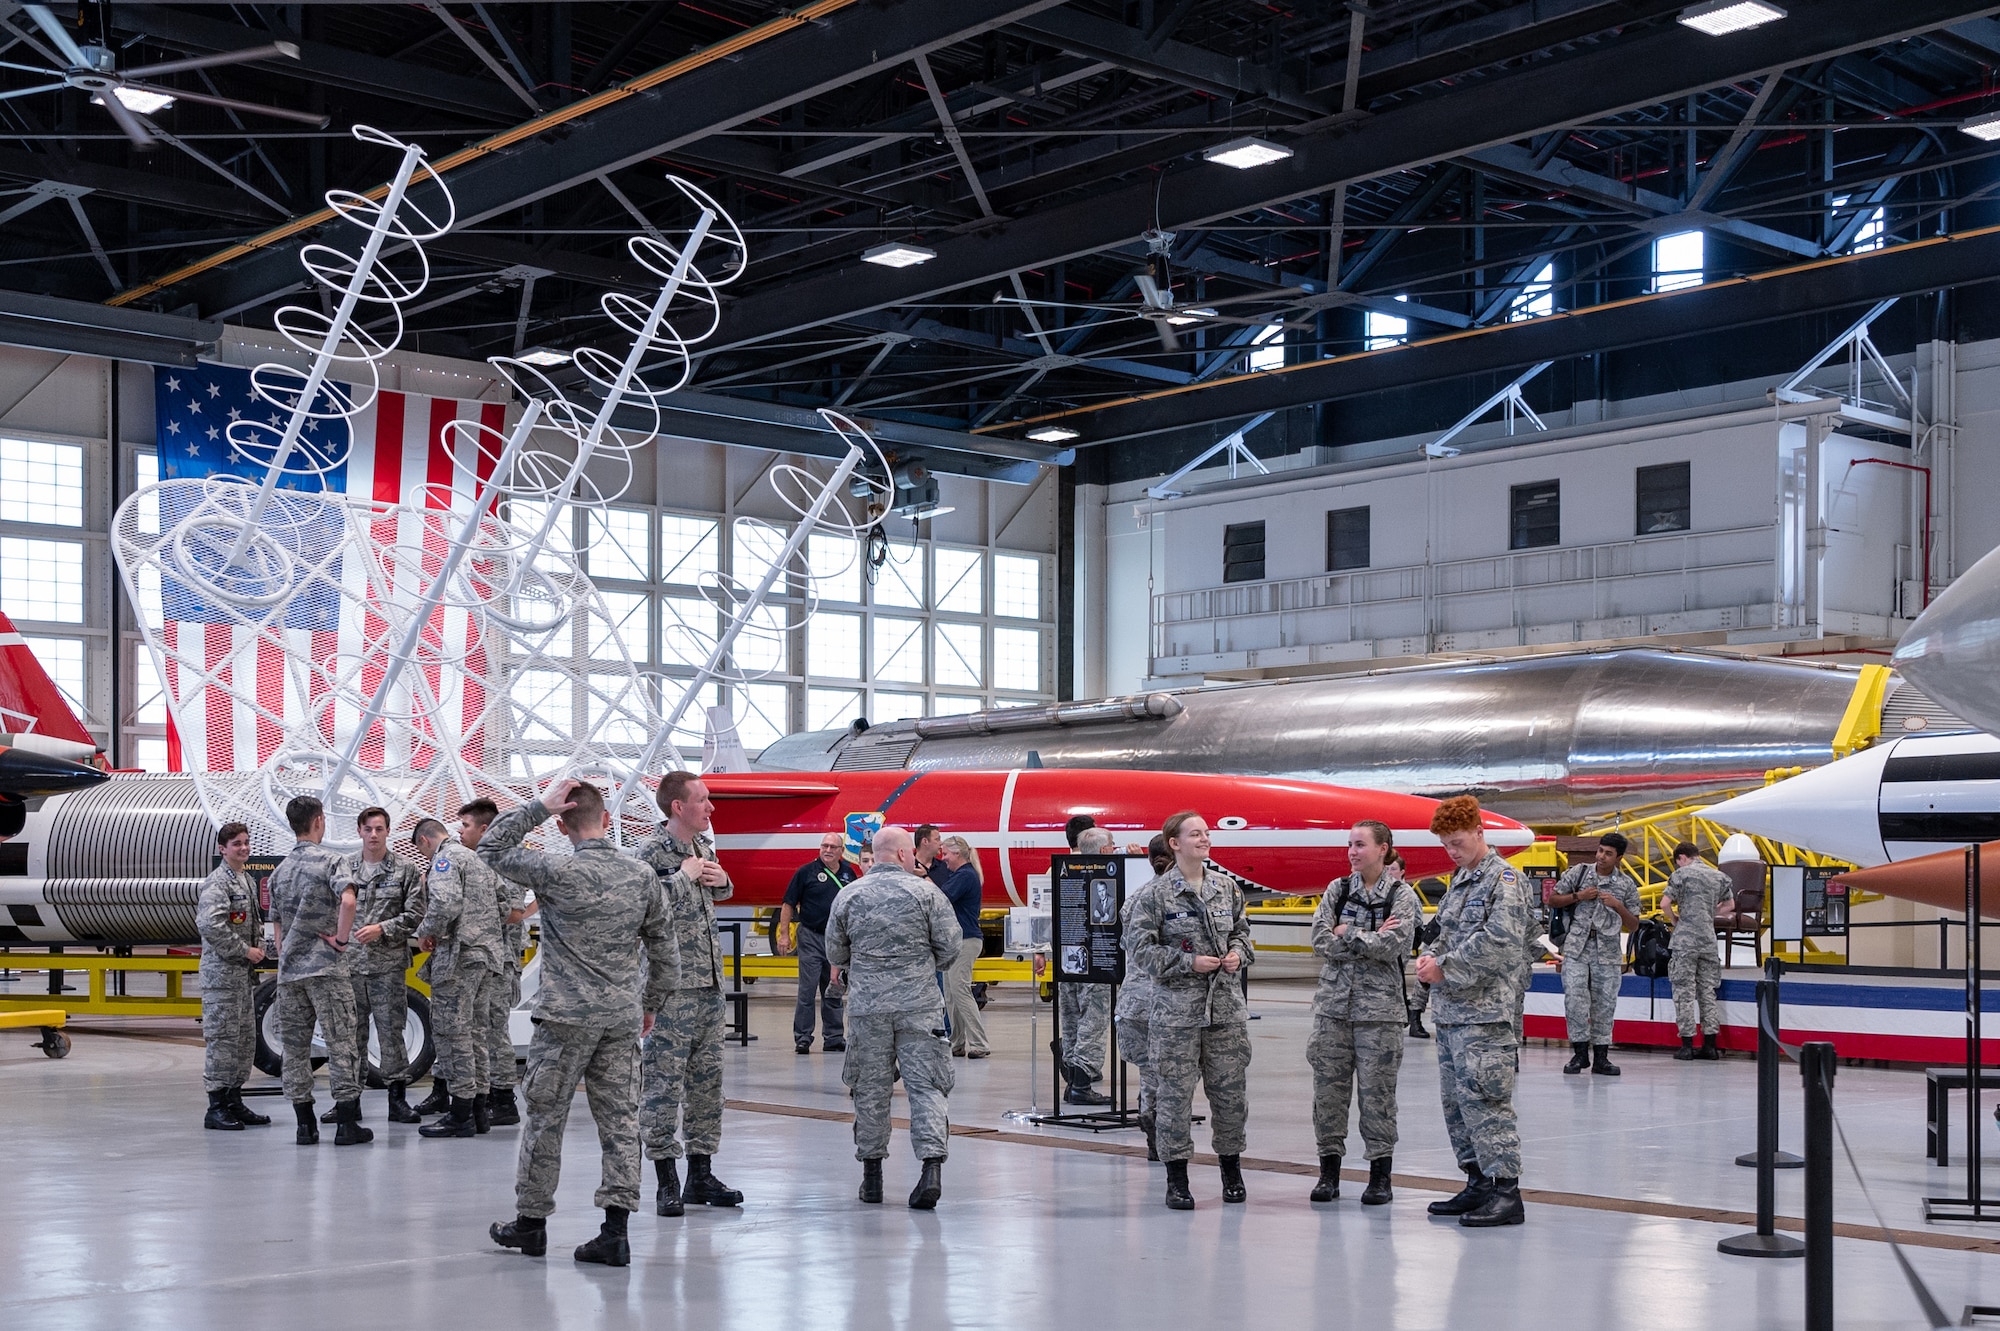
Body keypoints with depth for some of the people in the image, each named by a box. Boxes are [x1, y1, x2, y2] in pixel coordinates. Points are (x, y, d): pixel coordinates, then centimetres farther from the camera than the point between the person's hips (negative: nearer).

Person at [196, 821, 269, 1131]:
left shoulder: (248, 881, 16)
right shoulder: (216, 883, -13)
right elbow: (210, 926, -24)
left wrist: (259, 945, 9)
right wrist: (245, 951, -17)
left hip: (245, 973, 9)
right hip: (221, 972, -9)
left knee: (246, 1038, 12)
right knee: (222, 1037, -7)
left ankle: (234, 1101, 20)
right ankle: (216, 1107, -3)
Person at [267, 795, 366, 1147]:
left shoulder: (279, 870, 13)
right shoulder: (328, 860, -7)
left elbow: (276, 924, 18)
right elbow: (347, 900, -25)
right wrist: (341, 939, -13)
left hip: (289, 968, 6)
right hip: (325, 966, -6)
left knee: (295, 1045, 8)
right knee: (341, 1043, -2)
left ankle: (305, 1125, 8)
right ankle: (347, 1124, -4)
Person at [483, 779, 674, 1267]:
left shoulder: (556, 872, -12)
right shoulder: (642, 875, 3)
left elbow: (490, 848, 0)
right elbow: (665, 950, 9)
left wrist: (538, 805, -2)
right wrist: (650, 1004, 22)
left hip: (566, 1017, -4)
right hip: (623, 1018, 4)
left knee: (545, 1118, 8)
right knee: (620, 1120, 5)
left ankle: (531, 1221, 19)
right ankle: (616, 1229, 2)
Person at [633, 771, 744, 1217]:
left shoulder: (705, 845, 12)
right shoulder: (649, 853, -11)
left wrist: (722, 880, 8)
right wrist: (684, 876, -17)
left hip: (710, 980, 8)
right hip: (671, 983, -8)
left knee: (708, 1076, 11)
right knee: (665, 1080, -4)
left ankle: (700, 1175, 20)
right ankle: (667, 1182, 2)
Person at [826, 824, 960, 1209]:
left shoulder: (849, 895, 3)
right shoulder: (926, 892, -3)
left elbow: (835, 954, 10)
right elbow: (949, 949, -2)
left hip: (867, 1005, 2)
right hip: (920, 1005, -2)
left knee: (870, 1089, 10)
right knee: (926, 1084, -2)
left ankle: (871, 1173, 17)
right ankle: (932, 1166, -15)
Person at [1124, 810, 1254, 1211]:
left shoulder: (1226, 886, 9)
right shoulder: (1155, 893, -5)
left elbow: (1241, 929, 22)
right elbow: (1138, 946, -7)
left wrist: (1238, 954, 0)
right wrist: (1188, 963, -13)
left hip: (1227, 1005, 4)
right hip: (1177, 1006, -4)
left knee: (1230, 1087, 7)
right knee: (1175, 1091, -1)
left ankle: (1231, 1167, 24)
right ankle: (1177, 1175, 11)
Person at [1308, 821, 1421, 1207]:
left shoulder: (1401, 895, 0)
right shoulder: (1337, 890, 9)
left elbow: (1394, 944, -16)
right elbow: (1320, 941, -3)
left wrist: (1347, 934, -9)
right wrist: (1371, 939, -9)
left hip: (1379, 1006, -3)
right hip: (1334, 1002, 3)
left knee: (1377, 1089, -1)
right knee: (1328, 1087, 4)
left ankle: (1380, 1175, 10)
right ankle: (1329, 1171, 14)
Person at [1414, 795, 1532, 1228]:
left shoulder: (1504, 879, -8)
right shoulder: (1460, 881, 19)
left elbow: (1498, 941, -19)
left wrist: (1445, 968, -15)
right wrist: (1431, 957, 3)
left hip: (1483, 1012, -9)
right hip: (1449, 1010, 9)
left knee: (1483, 1098, -11)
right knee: (1455, 1099, 12)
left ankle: (1506, 1191, -7)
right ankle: (1479, 1182, 21)